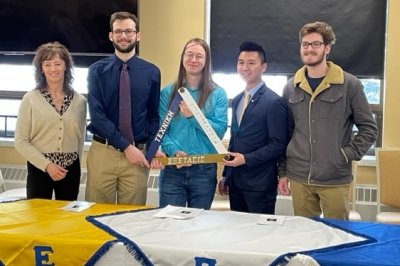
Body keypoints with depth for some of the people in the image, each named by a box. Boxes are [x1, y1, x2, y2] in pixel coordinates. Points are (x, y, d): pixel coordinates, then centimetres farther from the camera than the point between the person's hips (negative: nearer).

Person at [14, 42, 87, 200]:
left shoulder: (79, 101, 4)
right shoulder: (30, 99, -3)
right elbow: (20, 142, -5)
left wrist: (75, 169, 11)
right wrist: (47, 165, -14)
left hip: (70, 171, 2)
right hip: (39, 169, -2)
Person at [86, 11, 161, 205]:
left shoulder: (151, 72, 3)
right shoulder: (97, 71, 0)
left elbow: (154, 115, 8)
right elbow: (97, 115, -8)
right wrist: (126, 146, -15)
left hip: (138, 152, 1)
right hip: (102, 152, 0)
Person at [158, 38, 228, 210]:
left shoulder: (217, 94, 4)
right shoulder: (168, 92, 6)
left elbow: (220, 130, -5)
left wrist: (193, 117, -18)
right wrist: (174, 151, -17)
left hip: (204, 170, 0)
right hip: (173, 169, 0)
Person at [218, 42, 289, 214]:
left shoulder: (274, 102, -11)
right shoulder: (237, 100, 13)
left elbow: (278, 145, -14)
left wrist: (246, 159, -19)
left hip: (259, 185, -7)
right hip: (235, 182, 7)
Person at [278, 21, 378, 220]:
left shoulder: (349, 84, -5)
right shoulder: (291, 87, 6)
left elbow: (369, 128, 0)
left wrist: (348, 155, -10)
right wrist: (283, 172, 9)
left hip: (335, 180, -3)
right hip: (298, 178, 3)